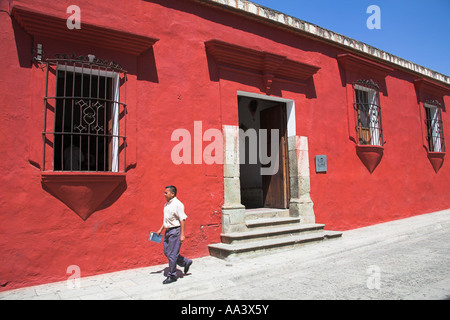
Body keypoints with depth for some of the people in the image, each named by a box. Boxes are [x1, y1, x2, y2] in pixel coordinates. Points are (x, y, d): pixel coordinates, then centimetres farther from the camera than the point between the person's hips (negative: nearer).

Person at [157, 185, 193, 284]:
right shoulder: (166, 204, 12)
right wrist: (161, 229, 21)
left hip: (175, 231, -9)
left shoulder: (178, 204, -15)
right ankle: (185, 262, 28)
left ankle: (172, 276, 12)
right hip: (168, 231, 9)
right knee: (167, 252, 12)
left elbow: (182, 220, -17)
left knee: (172, 254, -3)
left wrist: (182, 235, -20)